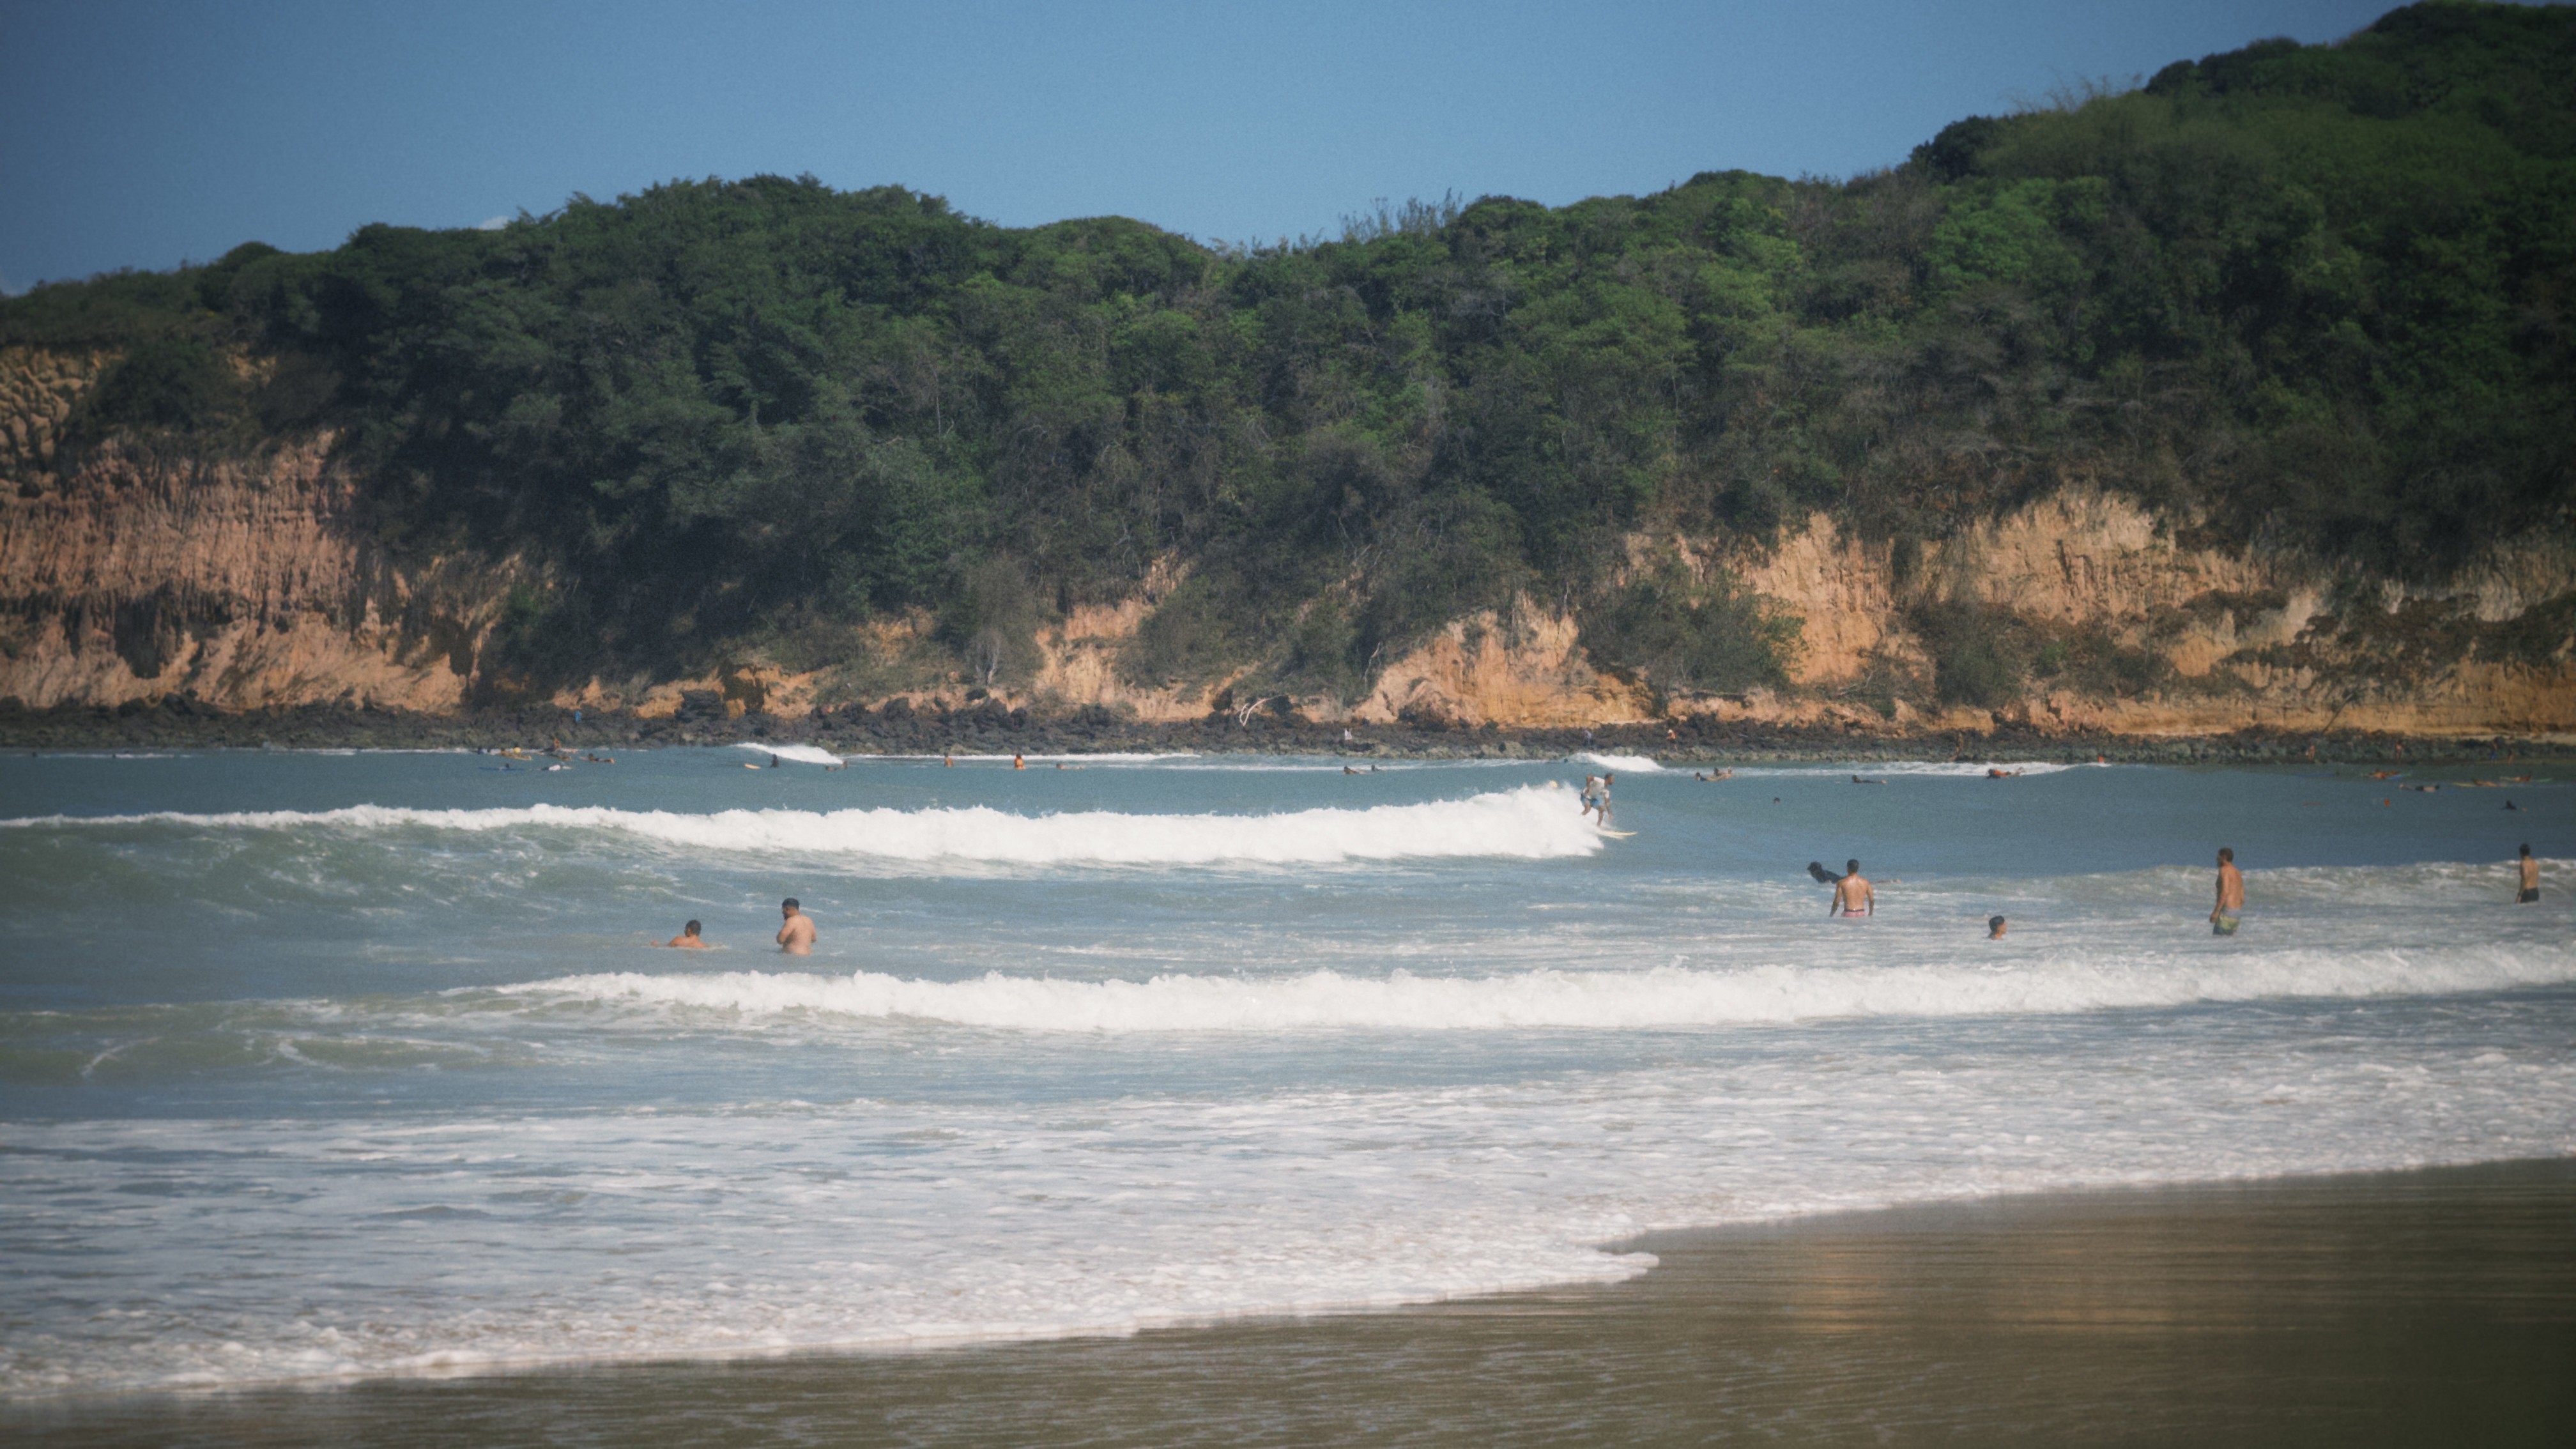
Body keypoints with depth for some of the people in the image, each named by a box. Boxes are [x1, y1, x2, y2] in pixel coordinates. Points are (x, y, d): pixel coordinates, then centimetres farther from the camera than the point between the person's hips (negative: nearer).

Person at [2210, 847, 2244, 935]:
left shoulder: (2224, 870, -8)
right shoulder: (2238, 873, 20)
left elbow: (2225, 892, -20)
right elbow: (2242, 898, 19)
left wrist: (2216, 911, -22)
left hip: (2227, 909, -9)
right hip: (2237, 911, 9)